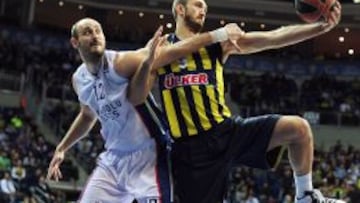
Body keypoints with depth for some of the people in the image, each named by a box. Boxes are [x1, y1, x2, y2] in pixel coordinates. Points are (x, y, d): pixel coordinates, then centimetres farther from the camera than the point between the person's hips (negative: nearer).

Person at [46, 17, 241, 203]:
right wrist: (61, 148, 27)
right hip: (113, 158, 7)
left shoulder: (121, 62, -17)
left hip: (145, 157, -6)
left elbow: (170, 52, -26)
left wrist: (217, 35, -35)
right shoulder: (79, 79, 5)